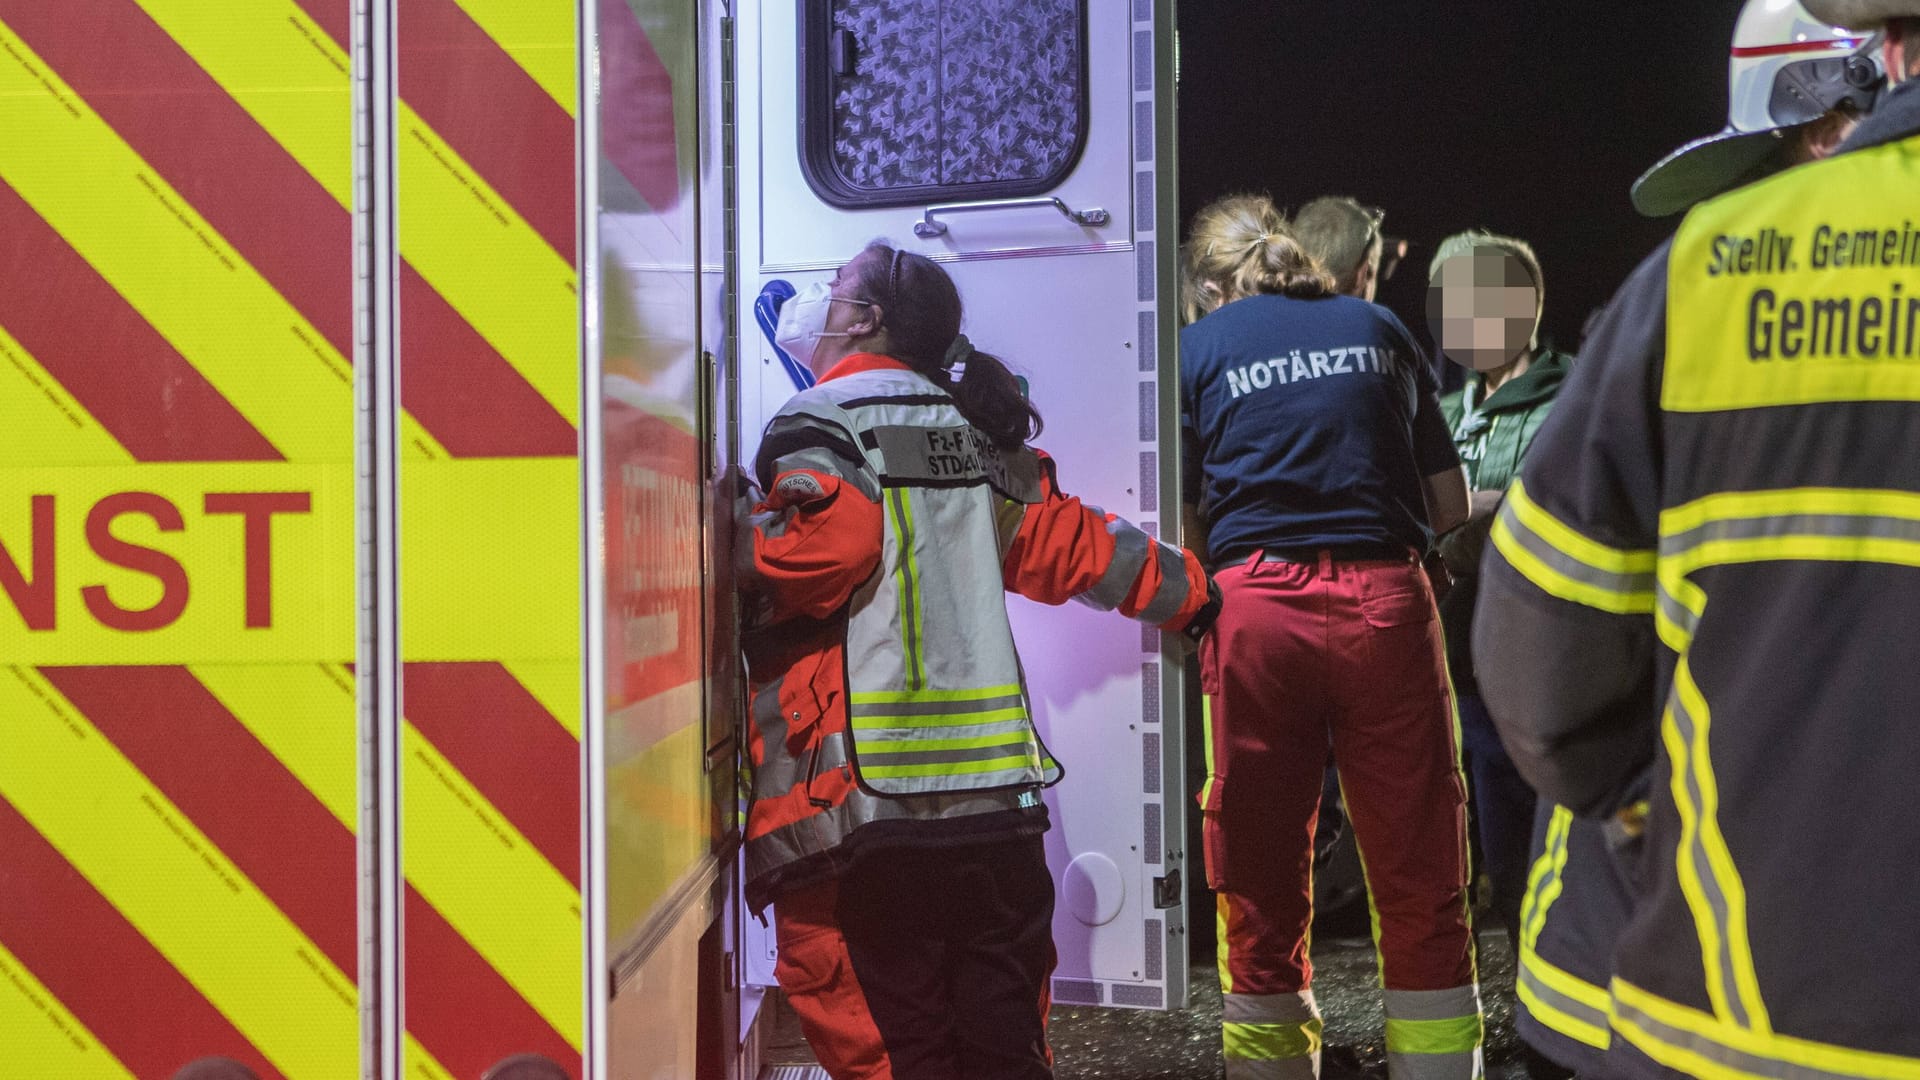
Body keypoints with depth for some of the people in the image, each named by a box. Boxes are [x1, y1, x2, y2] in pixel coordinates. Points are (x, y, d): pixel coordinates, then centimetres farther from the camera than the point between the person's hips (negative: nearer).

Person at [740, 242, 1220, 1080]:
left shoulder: (819, 423, -2)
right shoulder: (976, 430, 18)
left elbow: (828, 545, -19)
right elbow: (1069, 543, 23)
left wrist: (732, 556, -1)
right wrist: (1188, 593, 36)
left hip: (863, 789, -6)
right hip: (997, 791, 7)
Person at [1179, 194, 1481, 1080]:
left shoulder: (1200, 347, 10)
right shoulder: (1377, 328, 15)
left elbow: (1183, 518, 5)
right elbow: (1451, 506, 17)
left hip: (1258, 607, -1)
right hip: (1385, 602, 1)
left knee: (1260, 884, 9)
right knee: (1421, 882, 7)